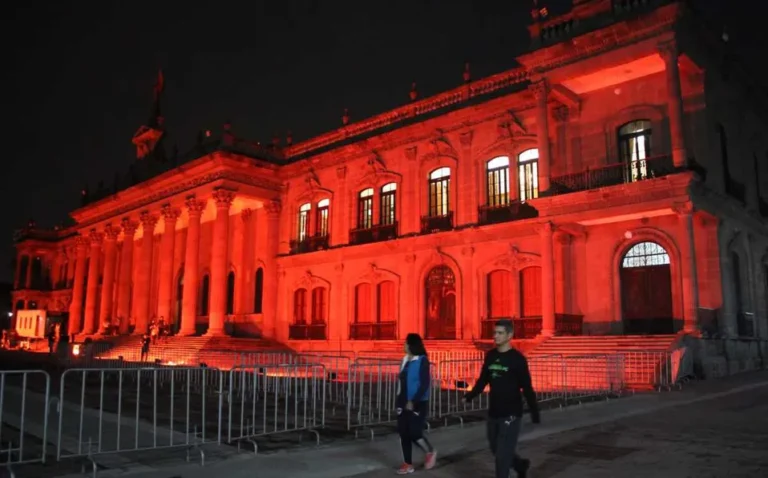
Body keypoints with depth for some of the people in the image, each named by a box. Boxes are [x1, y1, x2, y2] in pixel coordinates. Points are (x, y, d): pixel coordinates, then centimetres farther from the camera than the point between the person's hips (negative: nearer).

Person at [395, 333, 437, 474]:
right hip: (405, 403, 7)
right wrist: (399, 400, 10)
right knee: (404, 433, 6)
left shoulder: (422, 361, -12)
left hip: (418, 403, -7)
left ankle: (430, 452, 20)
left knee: (414, 433, -8)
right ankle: (408, 464, 18)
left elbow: (424, 384, -17)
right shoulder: (405, 360, 8)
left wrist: (413, 401, -20)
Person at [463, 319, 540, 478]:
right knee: (497, 450, 18)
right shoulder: (490, 356, 4)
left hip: (511, 415, -6)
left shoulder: (517, 358, -13)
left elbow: (527, 388, -12)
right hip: (493, 413, 6)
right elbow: (483, 380, 13)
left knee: (502, 455, -4)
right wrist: (469, 396, 3)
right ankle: (521, 465, 44)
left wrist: (535, 414, -13)